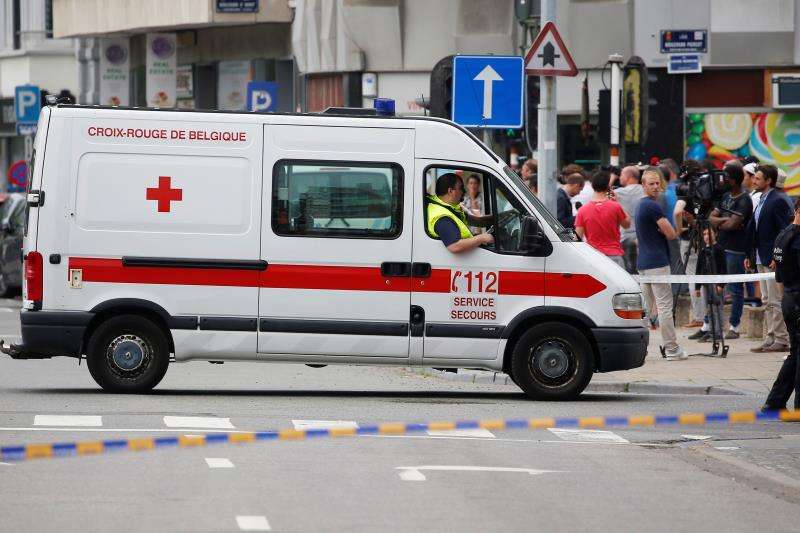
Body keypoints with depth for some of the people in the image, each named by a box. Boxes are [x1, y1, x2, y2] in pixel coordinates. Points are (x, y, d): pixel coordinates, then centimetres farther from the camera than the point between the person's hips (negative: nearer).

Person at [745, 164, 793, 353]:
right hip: (762, 259, 10)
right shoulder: (761, 201, 15)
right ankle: (771, 339, 16)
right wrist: (751, 256, 17)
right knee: (767, 301, 12)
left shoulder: (778, 201, -14)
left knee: (776, 301, -6)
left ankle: (781, 340, -3)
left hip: (774, 259, -10)